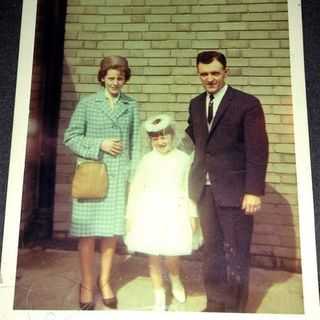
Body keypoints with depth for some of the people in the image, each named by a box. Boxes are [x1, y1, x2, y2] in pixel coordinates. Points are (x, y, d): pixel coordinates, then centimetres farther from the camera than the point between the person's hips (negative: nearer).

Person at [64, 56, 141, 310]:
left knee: (112, 231, 9)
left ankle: (104, 281, 27)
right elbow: (70, 137, 1)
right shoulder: (87, 103, 4)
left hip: (119, 176, 2)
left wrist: (133, 175, -1)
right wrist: (99, 145, -10)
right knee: (88, 232, 2)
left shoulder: (132, 106, 8)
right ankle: (87, 284, 20)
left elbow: (135, 144, 5)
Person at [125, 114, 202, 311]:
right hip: (151, 212, 1)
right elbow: (136, 188, 3)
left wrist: (192, 215, 0)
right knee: (154, 256, 8)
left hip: (175, 212, -1)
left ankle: (176, 281, 37)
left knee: (171, 256, 1)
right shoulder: (147, 160, 0)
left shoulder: (183, 159, -1)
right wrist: (131, 215, 3)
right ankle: (159, 294, 29)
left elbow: (190, 189, 0)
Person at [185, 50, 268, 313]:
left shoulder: (247, 103, -6)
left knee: (236, 253, 5)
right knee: (212, 250, 14)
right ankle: (214, 304, 30)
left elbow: (258, 150, -9)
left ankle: (235, 308, 23)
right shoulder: (195, 104, 12)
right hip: (204, 190, 5)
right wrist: (192, 183, 7)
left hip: (234, 190, -5)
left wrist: (254, 191, -15)